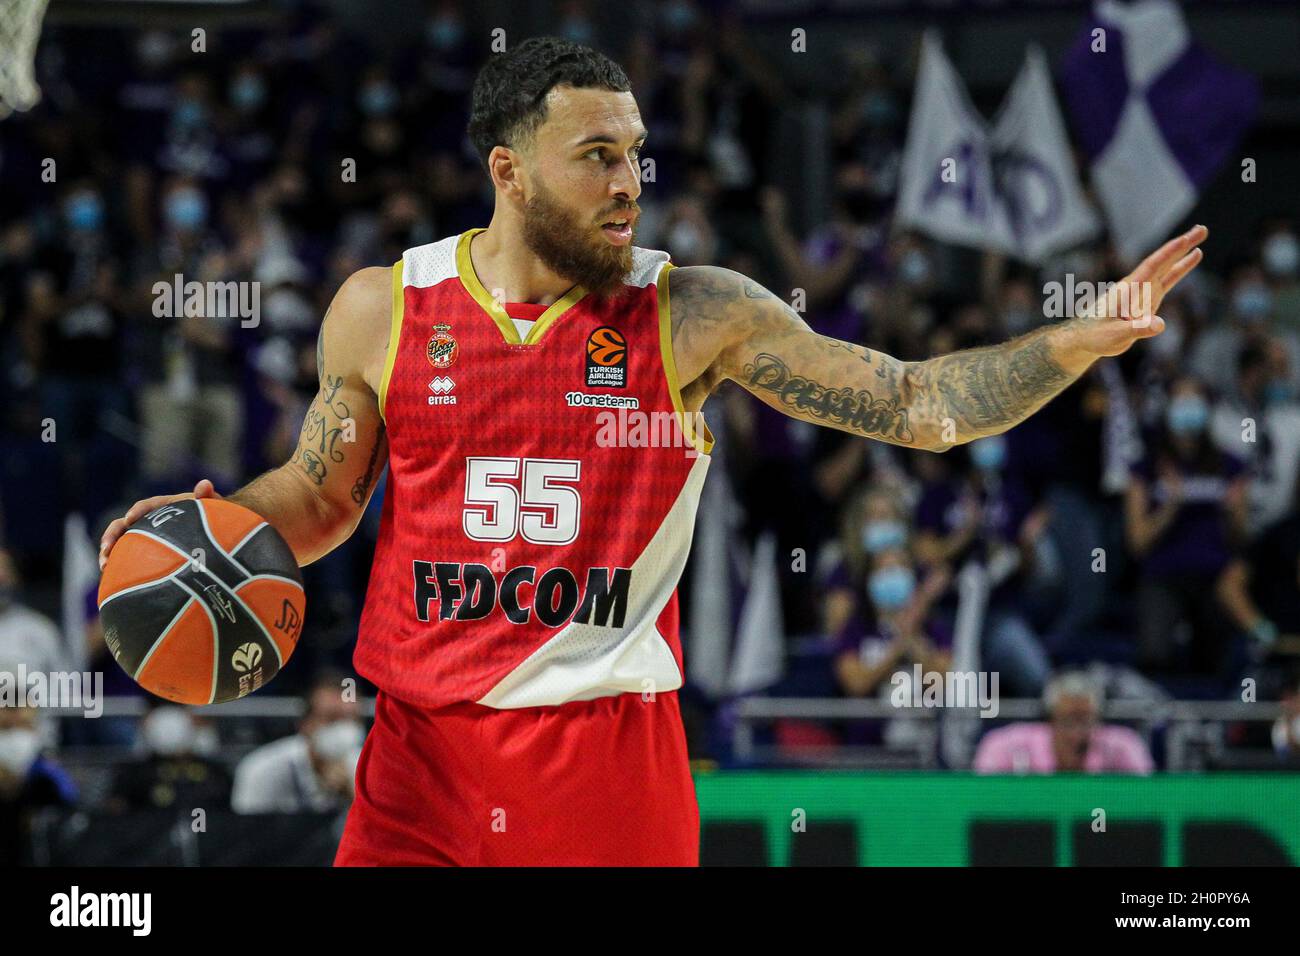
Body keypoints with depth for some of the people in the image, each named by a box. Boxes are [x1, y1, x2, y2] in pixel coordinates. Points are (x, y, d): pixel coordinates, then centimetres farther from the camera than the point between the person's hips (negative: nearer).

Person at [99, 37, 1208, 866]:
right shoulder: (381, 310, 2)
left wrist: (1079, 342, -15)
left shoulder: (695, 315, -2)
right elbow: (321, 499, 14)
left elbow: (918, 404, -3)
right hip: (423, 747, 1)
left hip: (611, 746, -1)